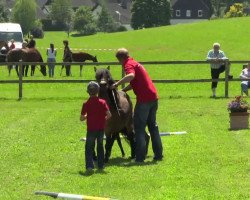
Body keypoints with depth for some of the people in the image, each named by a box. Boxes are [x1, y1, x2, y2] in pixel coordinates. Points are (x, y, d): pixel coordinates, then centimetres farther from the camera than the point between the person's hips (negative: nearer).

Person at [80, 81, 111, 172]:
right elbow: (109, 115, -12)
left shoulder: (86, 104, -7)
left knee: (89, 148, 5)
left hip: (91, 129, -2)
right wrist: (104, 119, 8)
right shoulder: (102, 102, -5)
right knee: (100, 147, 17)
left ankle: (89, 165, -10)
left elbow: (81, 118, -4)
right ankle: (101, 165, 20)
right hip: (101, 129, 2)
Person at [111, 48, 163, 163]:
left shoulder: (129, 64, -9)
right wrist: (122, 91, 29)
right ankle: (158, 154, 19)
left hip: (144, 99, -9)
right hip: (154, 97, 9)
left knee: (139, 127, -1)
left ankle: (140, 156, -2)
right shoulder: (135, 63, 21)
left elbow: (131, 76, -32)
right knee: (153, 126, 17)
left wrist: (117, 84, -23)